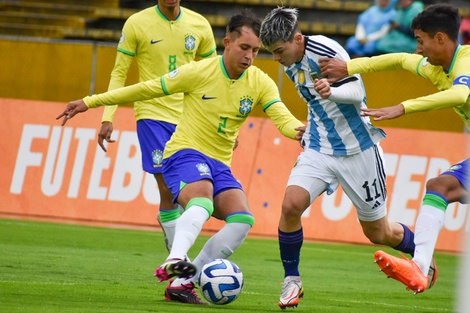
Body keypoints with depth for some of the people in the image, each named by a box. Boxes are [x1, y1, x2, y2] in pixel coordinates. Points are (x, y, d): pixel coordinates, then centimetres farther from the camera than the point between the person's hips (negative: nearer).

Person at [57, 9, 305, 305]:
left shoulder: (260, 83, 1)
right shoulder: (200, 72, -9)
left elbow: (282, 117, -12)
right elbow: (146, 89, -2)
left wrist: (299, 129, -38)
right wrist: (90, 102, 0)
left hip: (219, 165, 5)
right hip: (186, 153, -5)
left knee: (243, 219, -19)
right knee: (202, 201, -37)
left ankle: (184, 280, -17)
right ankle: (174, 262, -59)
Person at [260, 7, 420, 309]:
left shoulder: (325, 50, -21)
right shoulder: (291, 64, 2)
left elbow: (358, 92, -21)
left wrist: (331, 92, -40)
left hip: (358, 150, -5)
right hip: (319, 149, 5)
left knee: (378, 232, 7)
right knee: (291, 204, -21)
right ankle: (292, 281, -5)